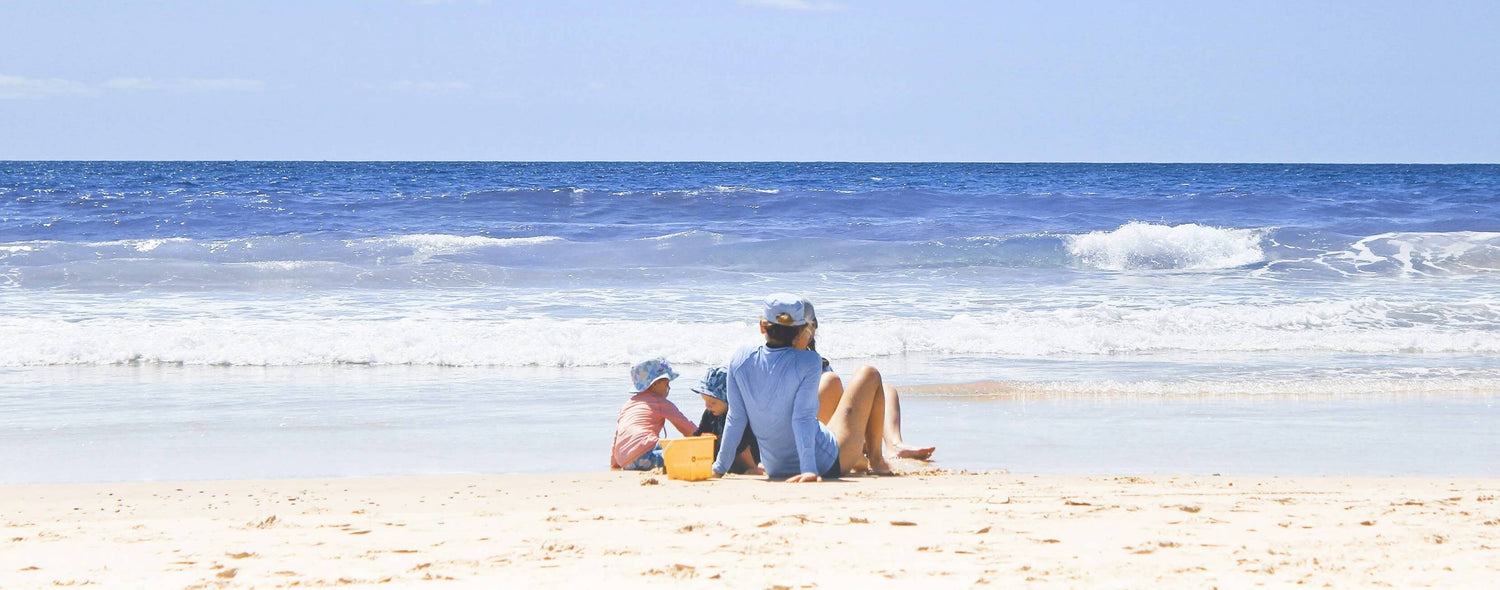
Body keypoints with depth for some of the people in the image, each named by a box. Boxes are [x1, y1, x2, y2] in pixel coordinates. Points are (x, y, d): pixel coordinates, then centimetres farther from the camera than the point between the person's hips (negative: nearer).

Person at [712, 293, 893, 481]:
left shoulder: (740, 360, -10)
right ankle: (876, 460, 28)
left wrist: (719, 467, 1)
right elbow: (803, 418, -27)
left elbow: (735, 419, -6)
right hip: (826, 465, -6)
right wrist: (809, 469, -28)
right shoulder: (808, 362, -21)